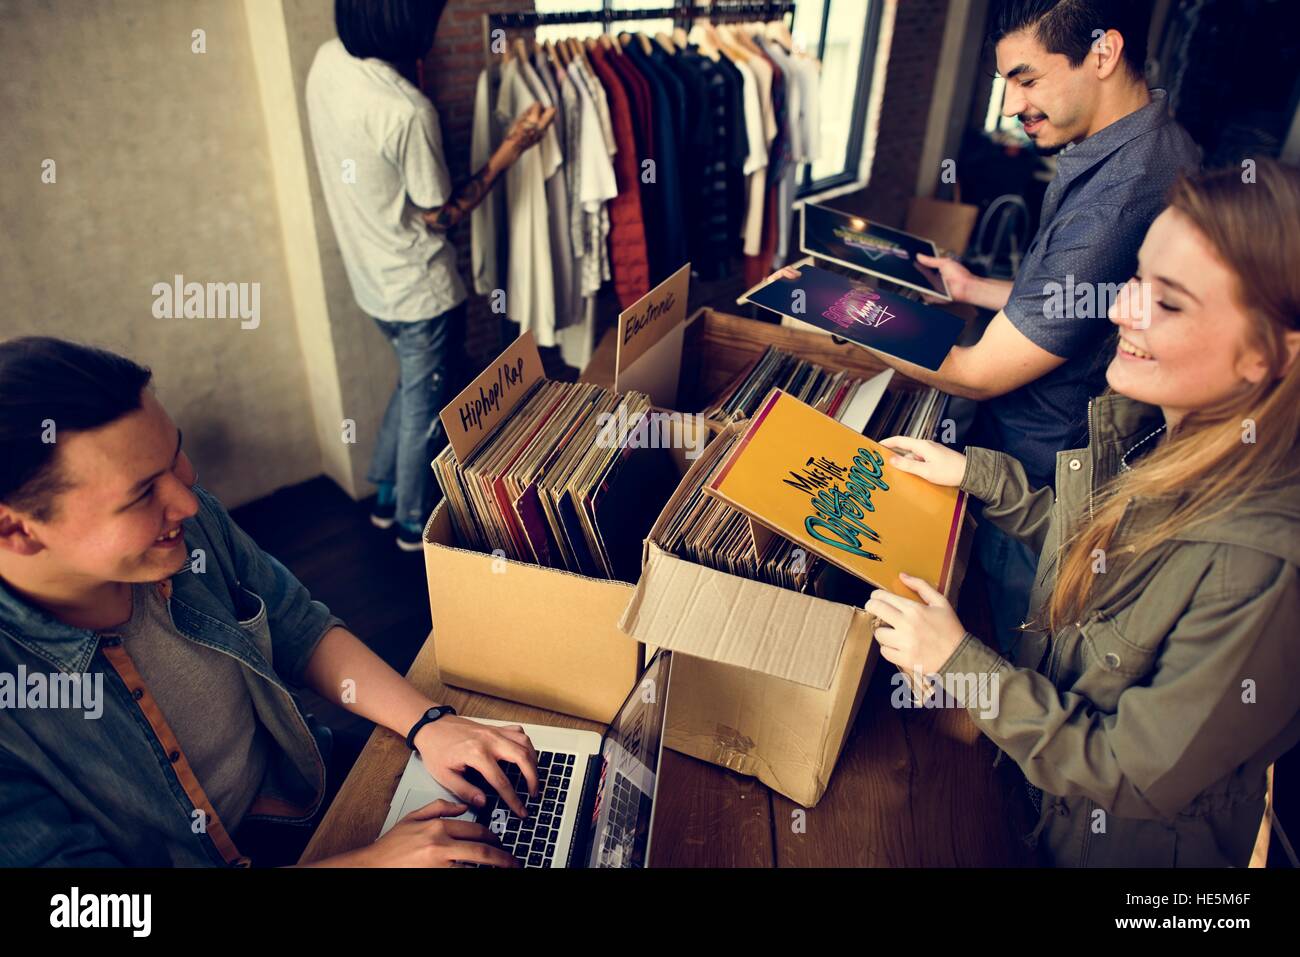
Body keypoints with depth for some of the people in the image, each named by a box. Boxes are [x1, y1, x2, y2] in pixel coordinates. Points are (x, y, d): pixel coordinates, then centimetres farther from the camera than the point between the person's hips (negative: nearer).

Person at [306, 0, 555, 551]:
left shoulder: (327, 61, -5)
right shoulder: (406, 110, -29)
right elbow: (440, 216, -18)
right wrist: (511, 150, -16)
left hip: (371, 276, 8)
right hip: (419, 290, -7)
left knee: (413, 386, 28)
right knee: (425, 407, 13)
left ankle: (386, 496, 41)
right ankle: (413, 524, 33)